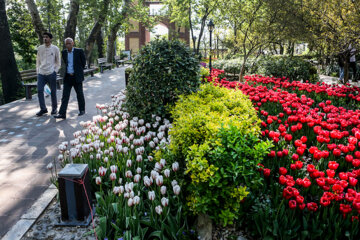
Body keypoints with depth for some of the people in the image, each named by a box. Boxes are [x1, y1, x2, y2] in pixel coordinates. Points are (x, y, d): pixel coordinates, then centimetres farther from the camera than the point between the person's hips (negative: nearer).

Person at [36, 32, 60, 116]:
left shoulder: (55, 48, 0)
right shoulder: (40, 48, 7)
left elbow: (58, 62, 6)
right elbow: (38, 60, 14)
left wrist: (55, 71, -2)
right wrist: (38, 71, 7)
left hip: (51, 73, -2)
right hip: (41, 74, 3)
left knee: (53, 91, 4)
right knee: (39, 91, -5)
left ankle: (54, 108, 19)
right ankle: (43, 109, 4)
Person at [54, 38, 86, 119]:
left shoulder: (79, 51, -5)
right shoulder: (64, 52, 7)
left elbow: (83, 62, 3)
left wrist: (78, 71, 8)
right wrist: (68, 72, 13)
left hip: (77, 77, -3)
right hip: (67, 77, 3)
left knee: (79, 94, 7)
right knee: (65, 95, -2)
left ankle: (82, 110, 24)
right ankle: (62, 113, -4)